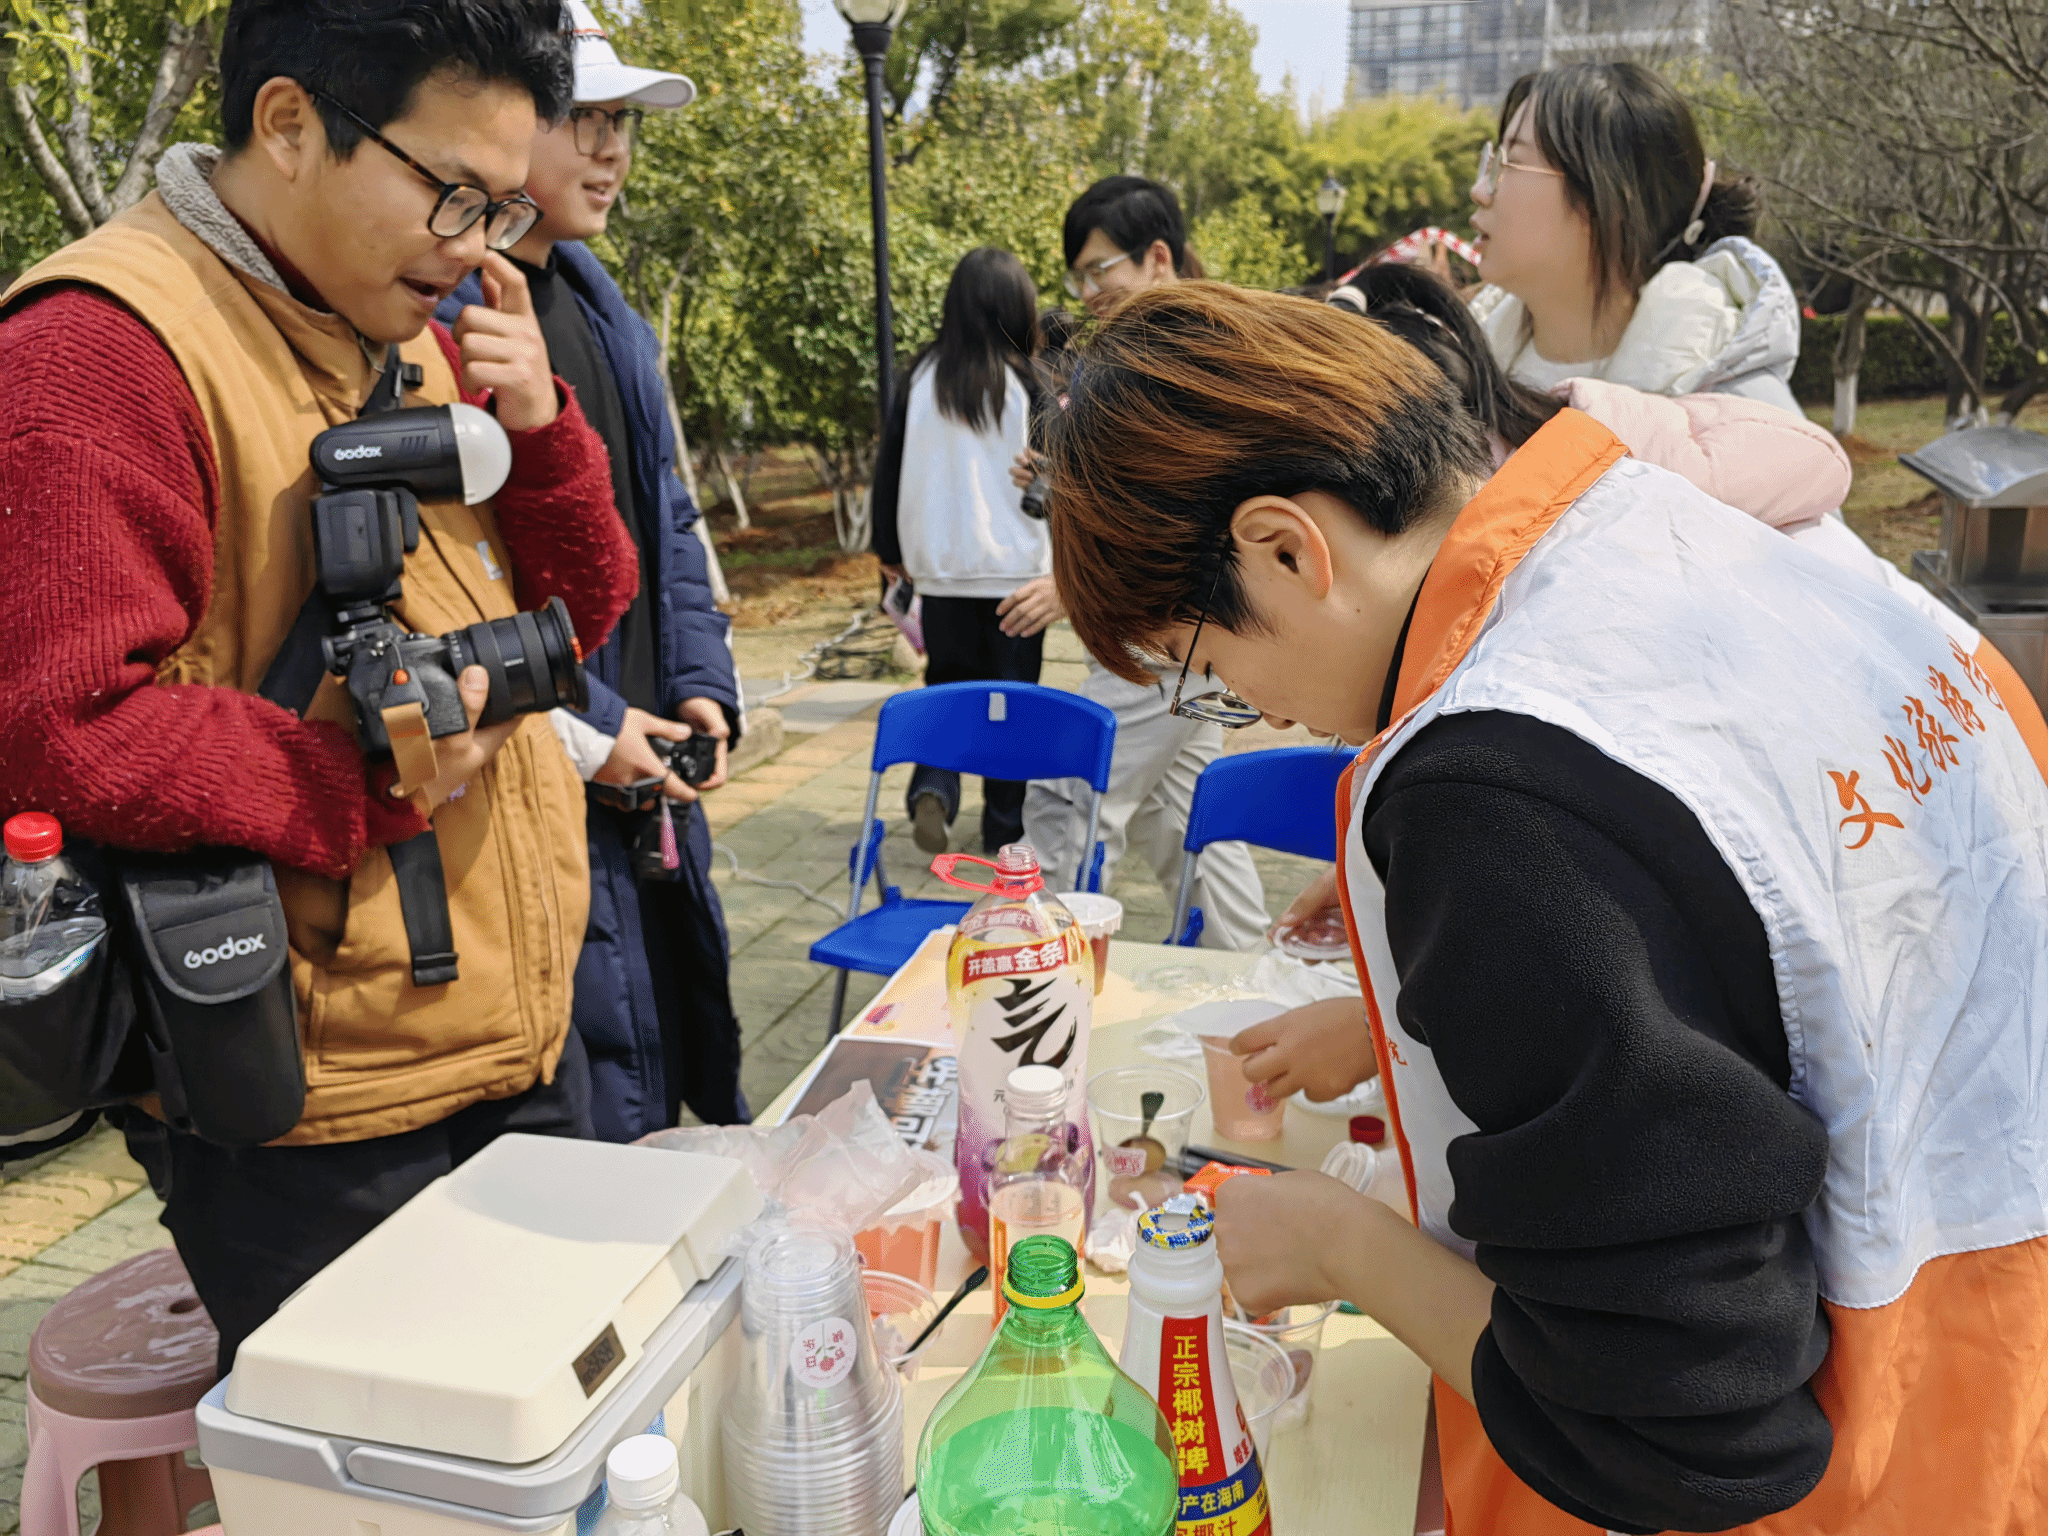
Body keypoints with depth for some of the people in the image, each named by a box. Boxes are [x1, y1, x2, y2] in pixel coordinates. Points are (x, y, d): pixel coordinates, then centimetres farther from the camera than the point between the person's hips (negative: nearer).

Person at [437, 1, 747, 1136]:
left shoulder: (599, 305, 15)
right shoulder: (435, 307, -15)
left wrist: (702, 687, 6)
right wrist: (584, 729, -17)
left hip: (644, 773, 9)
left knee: (690, 1080, 20)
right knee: (605, 1115, 1)